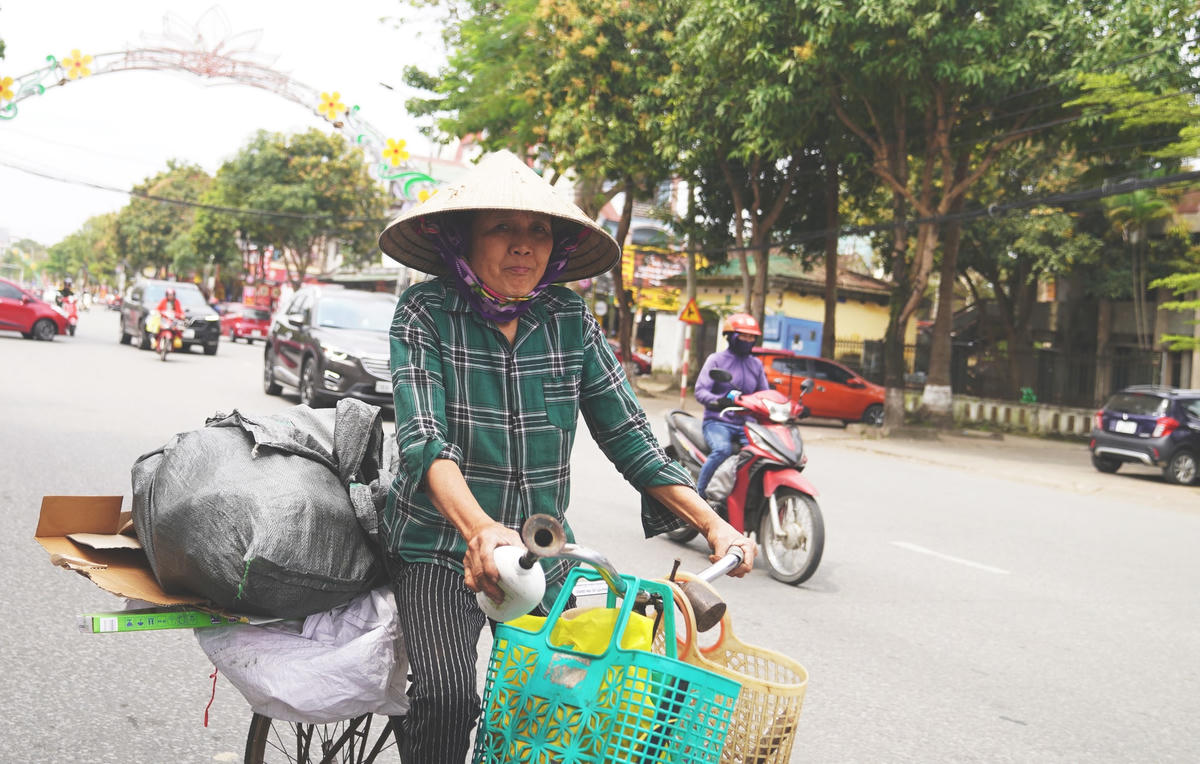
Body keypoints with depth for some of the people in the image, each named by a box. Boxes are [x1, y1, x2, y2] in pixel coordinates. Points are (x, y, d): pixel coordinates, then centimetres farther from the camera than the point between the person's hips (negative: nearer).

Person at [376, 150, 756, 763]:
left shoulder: (570, 319, 0)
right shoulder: (427, 311, -9)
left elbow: (627, 436, 0)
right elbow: (422, 438, -23)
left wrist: (712, 524, -12)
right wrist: (479, 530, -41)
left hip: (541, 550, 4)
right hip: (439, 547, -3)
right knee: (448, 699, -22)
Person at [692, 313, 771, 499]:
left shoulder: (756, 365, 19)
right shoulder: (716, 360, 4)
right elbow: (700, 391, -6)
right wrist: (719, 401, -27)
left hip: (745, 424, 4)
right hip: (717, 421, -4)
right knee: (722, 450, -35)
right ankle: (698, 494, -24)